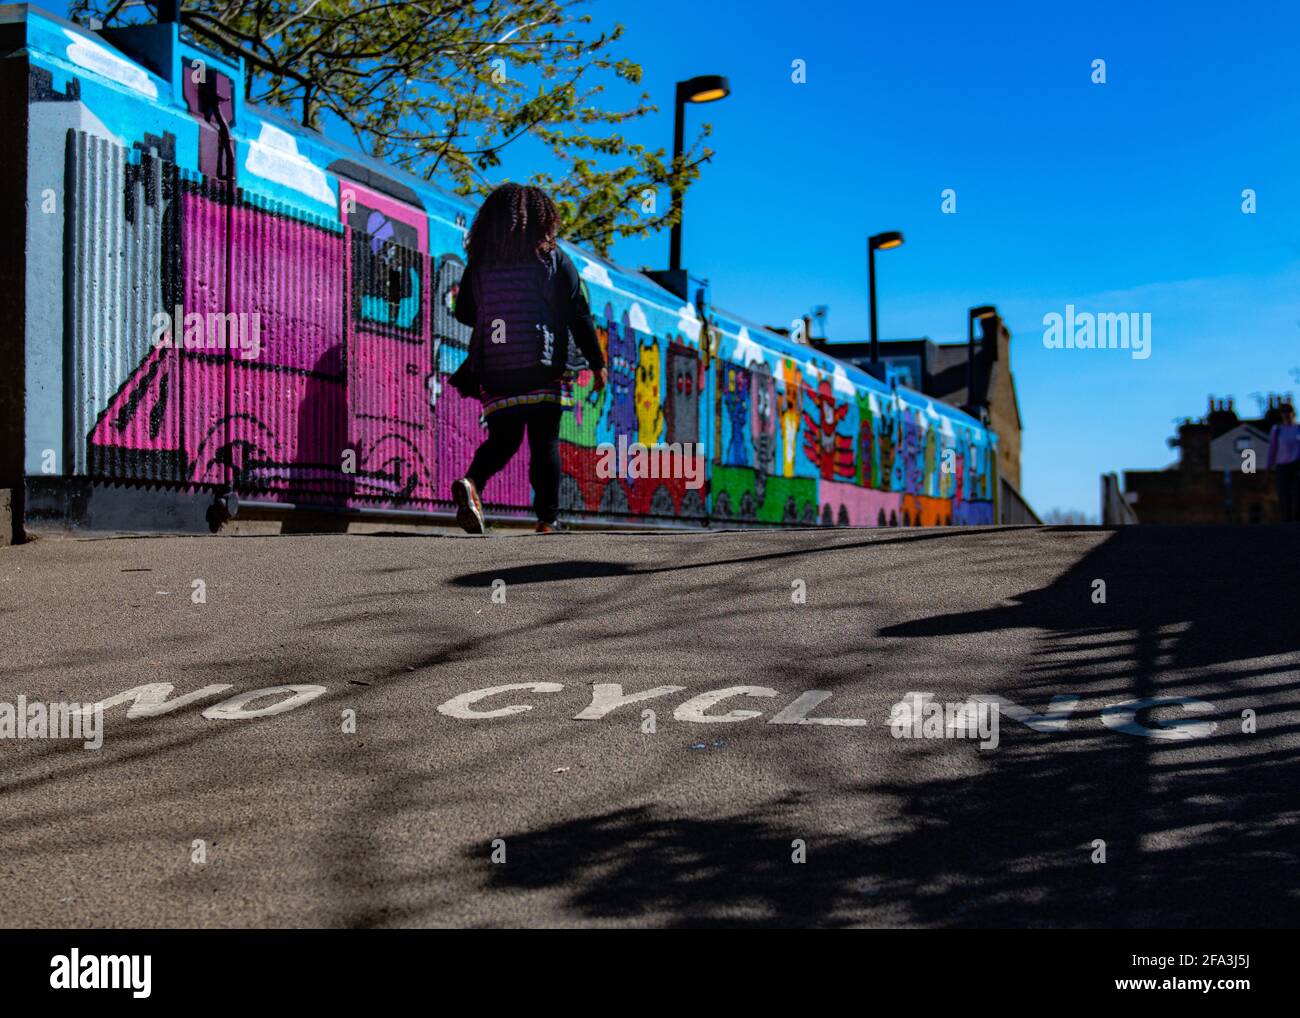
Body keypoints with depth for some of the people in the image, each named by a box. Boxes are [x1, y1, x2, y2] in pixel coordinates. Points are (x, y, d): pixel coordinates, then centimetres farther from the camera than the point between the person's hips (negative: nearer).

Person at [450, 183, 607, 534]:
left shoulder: (478, 262, 7)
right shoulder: (552, 258, 0)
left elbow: (464, 313, 13)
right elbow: (578, 314, -2)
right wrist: (597, 362, 4)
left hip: (494, 370, 3)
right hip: (543, 368, -2)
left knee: (501, 439, 11)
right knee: (545, 442, 4)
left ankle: (471, 484, -16)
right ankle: (548, 520, 3)